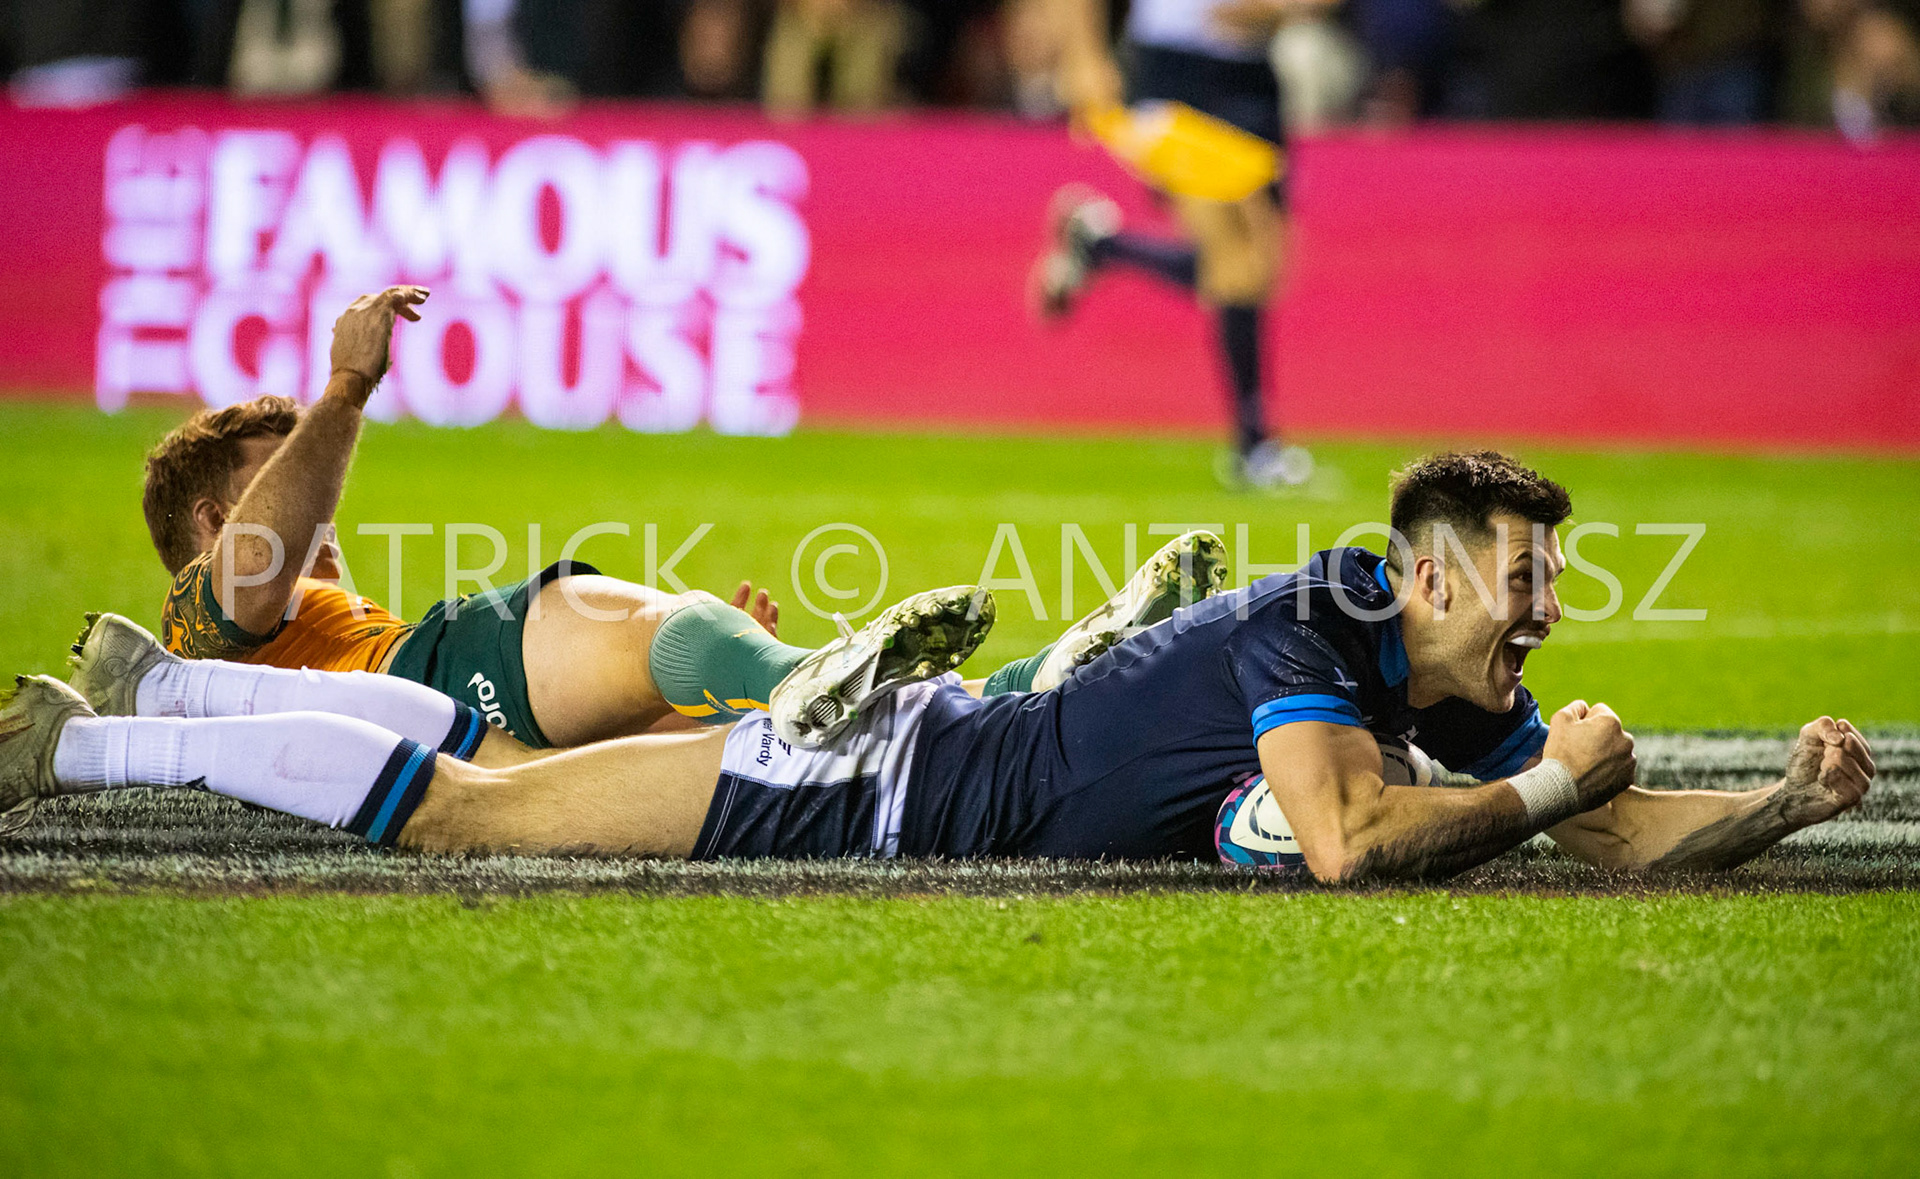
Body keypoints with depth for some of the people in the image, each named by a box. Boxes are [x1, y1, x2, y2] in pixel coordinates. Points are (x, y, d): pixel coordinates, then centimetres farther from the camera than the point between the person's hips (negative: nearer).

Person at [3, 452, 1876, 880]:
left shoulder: (1455, 686, 2)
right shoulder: (1310, 630, -24)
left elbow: (1616, 834, 6)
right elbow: (1349, 846, -37)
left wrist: (1784, 802, -8)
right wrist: (1538, 790, -25)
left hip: (937, 764, 7)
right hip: (890, 796, -7)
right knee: (461, 812, -3)